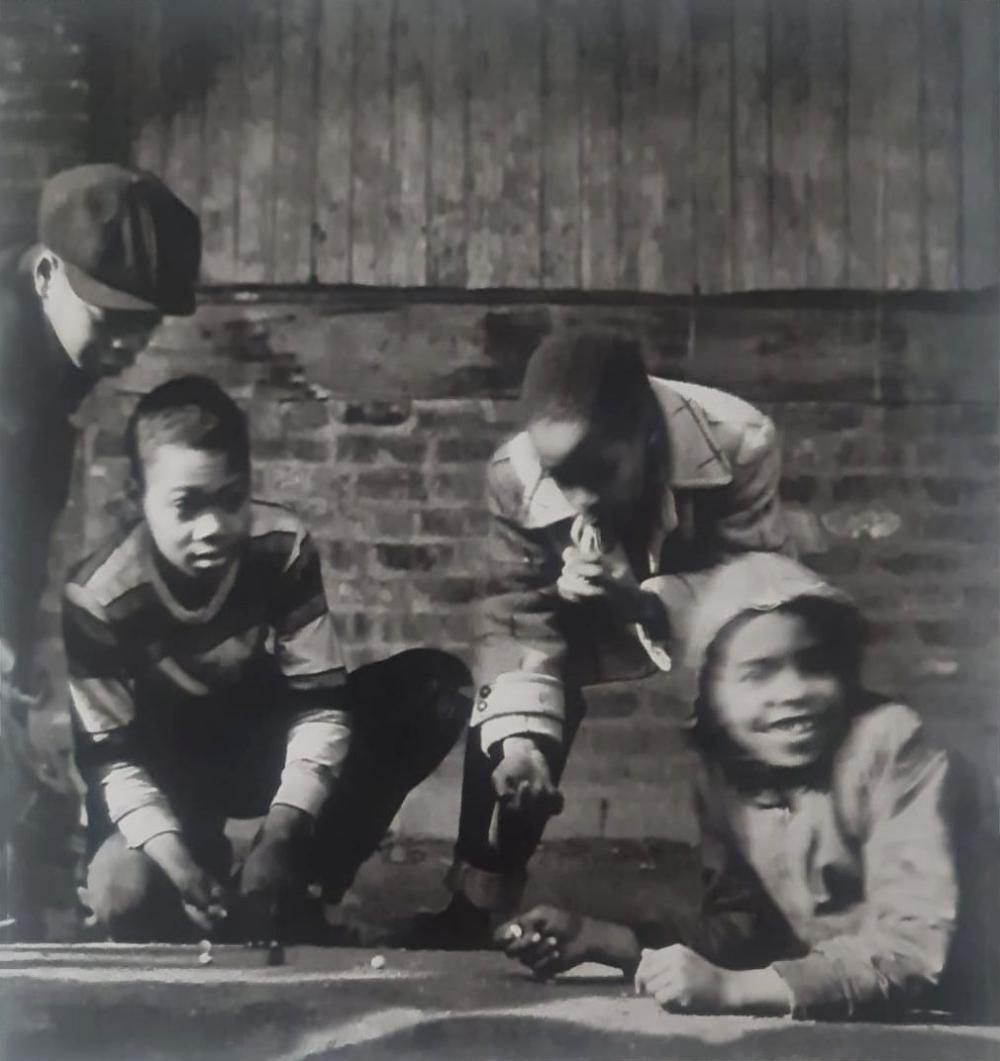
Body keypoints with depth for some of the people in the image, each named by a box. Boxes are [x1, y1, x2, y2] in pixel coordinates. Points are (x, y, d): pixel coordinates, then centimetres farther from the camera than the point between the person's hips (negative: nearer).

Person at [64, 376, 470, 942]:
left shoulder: (284, 548, -21)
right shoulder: (99, 599, -26)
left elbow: (321, 702, -20)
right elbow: (111, 756, -21)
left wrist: (282, 836, -34)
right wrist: (174, 857, -39)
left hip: (269, 748, 3)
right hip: (170, 778, -3)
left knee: (438, 686, -18)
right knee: (124, 892, -37)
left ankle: (296, 897, -11)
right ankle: (225, 916, 3)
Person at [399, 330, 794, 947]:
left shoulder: (740, 444, -34)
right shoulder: (515, 473, -27)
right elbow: (516, 612, -20)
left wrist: (643, 601, -47)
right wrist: (519, 733, -36)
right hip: (593, 627, 2)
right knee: (502, 720, -18)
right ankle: (471, 912, -2)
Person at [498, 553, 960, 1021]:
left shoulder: (890, 745, -19)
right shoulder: (723, 769, -1)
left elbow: (913, 950, -25)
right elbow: (744, 925, 5)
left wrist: (731, 989, -32)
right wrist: (596, 937, -7)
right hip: (817, 1027, 4)